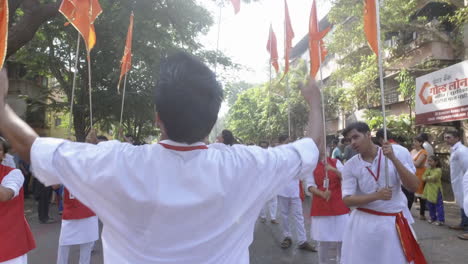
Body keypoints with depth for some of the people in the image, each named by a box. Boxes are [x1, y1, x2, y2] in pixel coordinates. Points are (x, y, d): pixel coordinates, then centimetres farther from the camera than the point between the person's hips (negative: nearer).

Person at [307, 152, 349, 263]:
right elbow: (310, 186, -2)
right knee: (323, 240, 7)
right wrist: (322, 194, -19)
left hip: (339, 206, 0)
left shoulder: (336, 162, 2)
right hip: (320, 207, 0)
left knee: (341, 238, 4)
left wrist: (334, 170, -22)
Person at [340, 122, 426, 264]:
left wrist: (394, 159, -23)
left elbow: (413, 186, -12)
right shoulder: (350, 165, -6)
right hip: (365, 223, 1)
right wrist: (376, 195, -22)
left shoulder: (398, 152, -8)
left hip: (395, 222, 0)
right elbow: (347, 199, -8)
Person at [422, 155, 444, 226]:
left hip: (436, 190, -7)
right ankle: (433, 218, 26)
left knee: (438, 205, -4)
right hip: (429, 190, 8)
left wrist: (427, 178, -6)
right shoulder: (428, 169, 11)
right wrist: (427, 179, -14)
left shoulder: (438, 170, -11)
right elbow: (424, 176, 6)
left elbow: (433, 177, -22)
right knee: (430, 205, 14)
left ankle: (441, 220, 1)